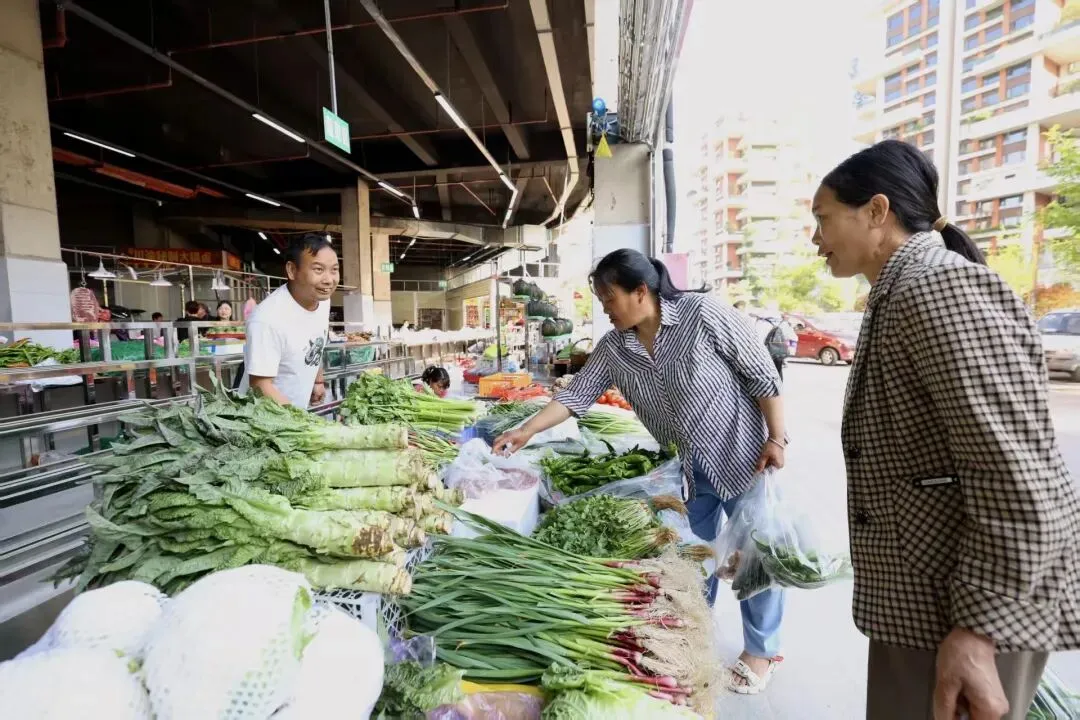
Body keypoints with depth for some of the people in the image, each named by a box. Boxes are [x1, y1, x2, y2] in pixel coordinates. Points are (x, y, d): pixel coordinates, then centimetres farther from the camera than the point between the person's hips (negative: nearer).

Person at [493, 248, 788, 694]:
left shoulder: (703, 315, -21)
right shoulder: (614, 348, -6)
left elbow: (763, 375, -14)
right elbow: (577, 394, -4)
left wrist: (776, 439, -15)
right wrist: (526, 431, -9)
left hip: (743, 455, -4)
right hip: (691, 467, 5)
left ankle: (761, 650, 31)